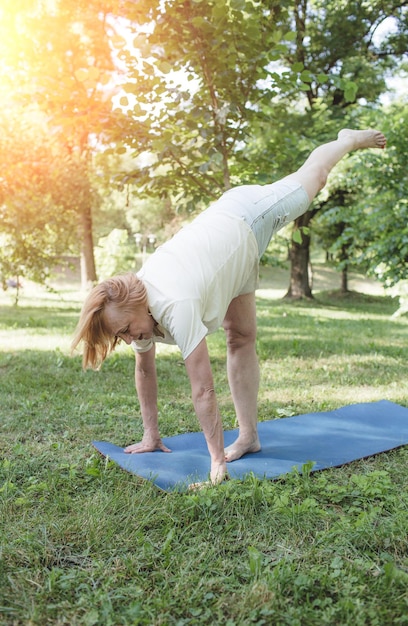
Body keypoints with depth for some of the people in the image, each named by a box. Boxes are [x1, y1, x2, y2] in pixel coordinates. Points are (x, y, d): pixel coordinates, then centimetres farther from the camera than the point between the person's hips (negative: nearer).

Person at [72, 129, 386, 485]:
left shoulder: (177, 308, -41)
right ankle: (249, 437, 13)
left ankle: (352, 139, 50)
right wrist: (151, 435, 1)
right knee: (240, 339, 5)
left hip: (250, 216, -6)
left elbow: (203, 390, -40)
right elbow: (144, 370, -4)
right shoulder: (133, 306, -18)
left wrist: (217, 461, -34)